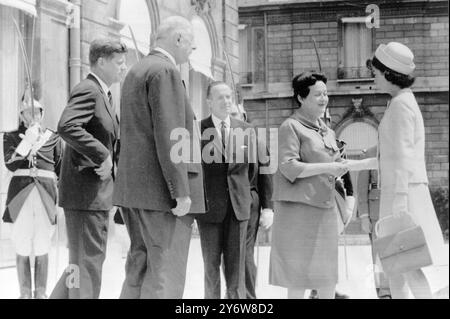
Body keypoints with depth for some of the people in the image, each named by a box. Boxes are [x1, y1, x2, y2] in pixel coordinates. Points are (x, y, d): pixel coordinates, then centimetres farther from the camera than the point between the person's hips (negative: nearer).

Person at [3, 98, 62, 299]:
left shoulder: (53, 138, 11)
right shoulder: (12, 137, 9)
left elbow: (60, 169, 13)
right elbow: (10, 164, -5)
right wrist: (27, 146, -18)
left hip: (45, 196, 0)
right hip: (20, 196, 0)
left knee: (42, 249, 3)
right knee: (22, 249, 2)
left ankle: (41, 293, 10)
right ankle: (25, 293, 10)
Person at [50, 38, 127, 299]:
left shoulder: (103, 94, 20)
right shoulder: (88, 90, -13)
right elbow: (67, 126, -29)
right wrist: (102, 155, -26)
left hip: (99, 192, 10)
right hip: (87, 192, -10)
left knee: (89, 259, 16)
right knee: (88, 261, -5)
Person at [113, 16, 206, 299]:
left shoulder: (136, 72, 20)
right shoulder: (165, 71, -11)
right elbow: (168, 136, -19)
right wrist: (181, 191, -19)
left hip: (135, 188, 10)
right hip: (162, 191, -10)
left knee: (139, 269, 12)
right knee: (165, 275, -9)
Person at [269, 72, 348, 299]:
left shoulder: (327, 131, 17)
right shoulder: (291, 127, -7)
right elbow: (289, 167, -16)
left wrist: (341, 165, 2)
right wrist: (327, 167, -20)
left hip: (325, 206, 7)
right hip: (298, 205, -7)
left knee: (327, 272, 10)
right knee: (299, 272, -2)